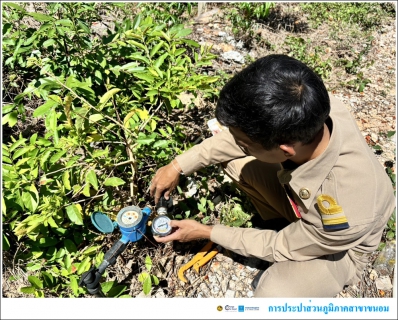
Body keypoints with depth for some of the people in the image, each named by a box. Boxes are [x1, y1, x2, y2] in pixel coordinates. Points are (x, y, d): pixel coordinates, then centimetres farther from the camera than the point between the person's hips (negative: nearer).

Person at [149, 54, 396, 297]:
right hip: (300, 199, 5)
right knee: (230, 157, -12)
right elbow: (243, 133, -13)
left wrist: (207, 232, -14)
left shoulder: (345, 213, -43)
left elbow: (281, 248, -22)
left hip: (338, 245, -4)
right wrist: (178, 166, -12)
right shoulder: (308, 109, -33)